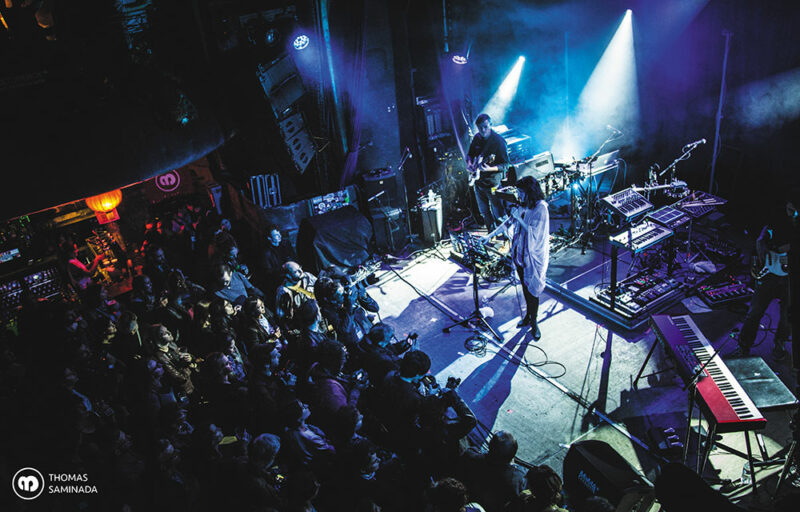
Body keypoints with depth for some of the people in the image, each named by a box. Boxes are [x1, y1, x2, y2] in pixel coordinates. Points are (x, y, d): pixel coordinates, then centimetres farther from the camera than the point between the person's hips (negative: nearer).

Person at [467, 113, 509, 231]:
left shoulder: (498, 141, -16)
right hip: (478, 180, 7)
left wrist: (490, 169, -31)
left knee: (497, 211, -1)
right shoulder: (477, 138, 2)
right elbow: (470, 154, 19)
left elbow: (505, 165, -16)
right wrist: (469, 163, -2)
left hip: (492, 181, -6)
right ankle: (491, 232, 35)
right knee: (483, 211, 18)